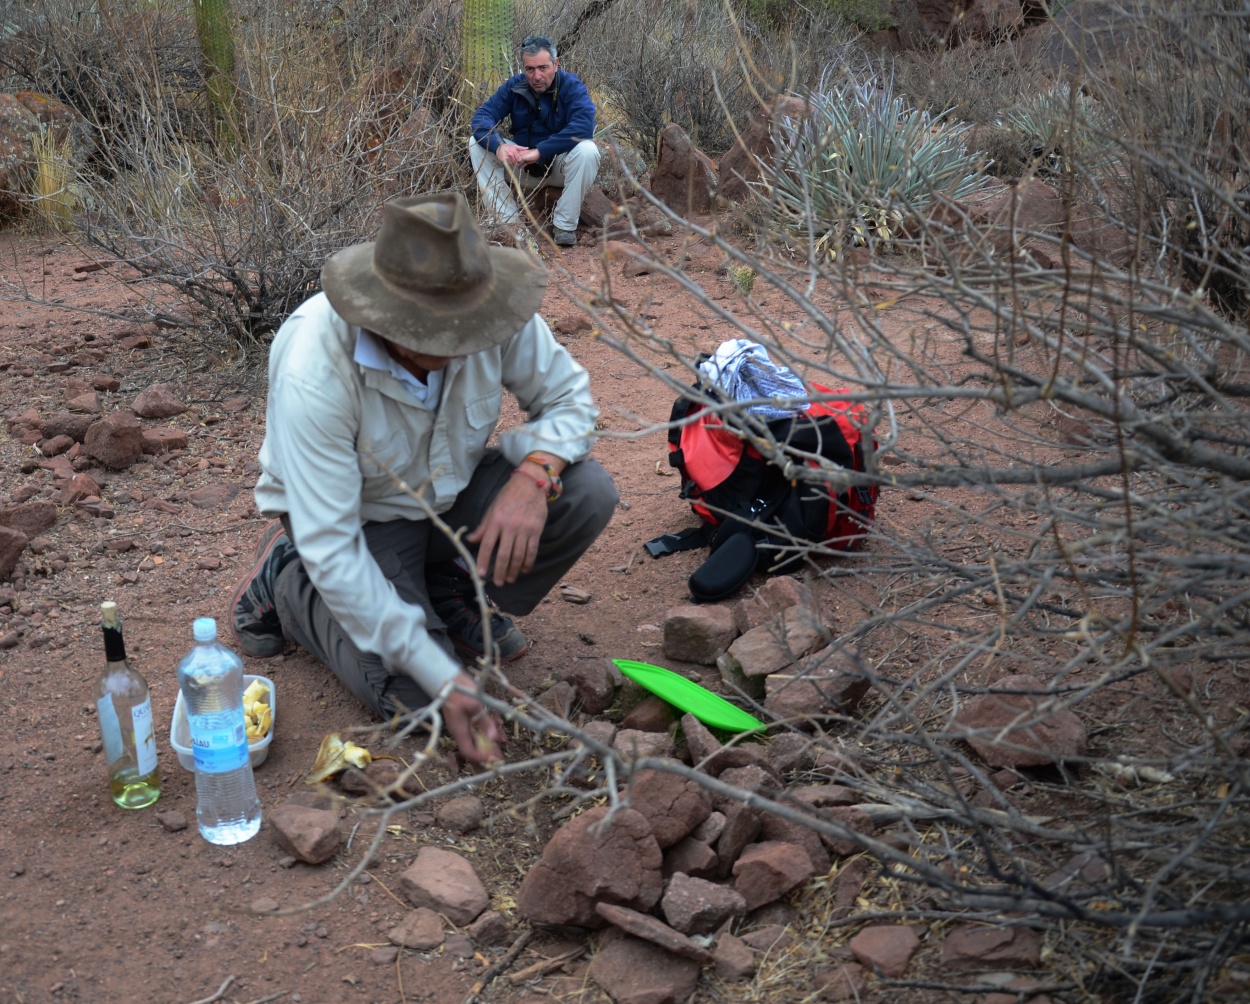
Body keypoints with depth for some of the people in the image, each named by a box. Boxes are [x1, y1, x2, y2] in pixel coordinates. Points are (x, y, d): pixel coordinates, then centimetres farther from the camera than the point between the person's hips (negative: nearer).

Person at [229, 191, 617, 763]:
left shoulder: (487, 309, -24)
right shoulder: (314, 374, -35)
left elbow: (567, 396, -7)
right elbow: (331, 550, -32)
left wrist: (533, 478, -31)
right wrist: (444, 678, -33)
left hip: (451, 492, 5)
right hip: (361, 519, -4)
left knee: (586, 494, -20)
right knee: (416, 698, -22)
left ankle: (452, 598, 5)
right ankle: (286, 586, 6)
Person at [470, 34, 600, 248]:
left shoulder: (572, 87, -16)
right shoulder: (514, 86, -6)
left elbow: (584, 126, -32)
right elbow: (482, 116, -14)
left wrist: (540, 151, -38)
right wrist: (498, 145, -37)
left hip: (559, 165, -3)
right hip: (521, 166, 3)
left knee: (587, 151, -34)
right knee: (478, 144, -16)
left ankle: (564, 224, -19)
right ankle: (506, 220, -19)